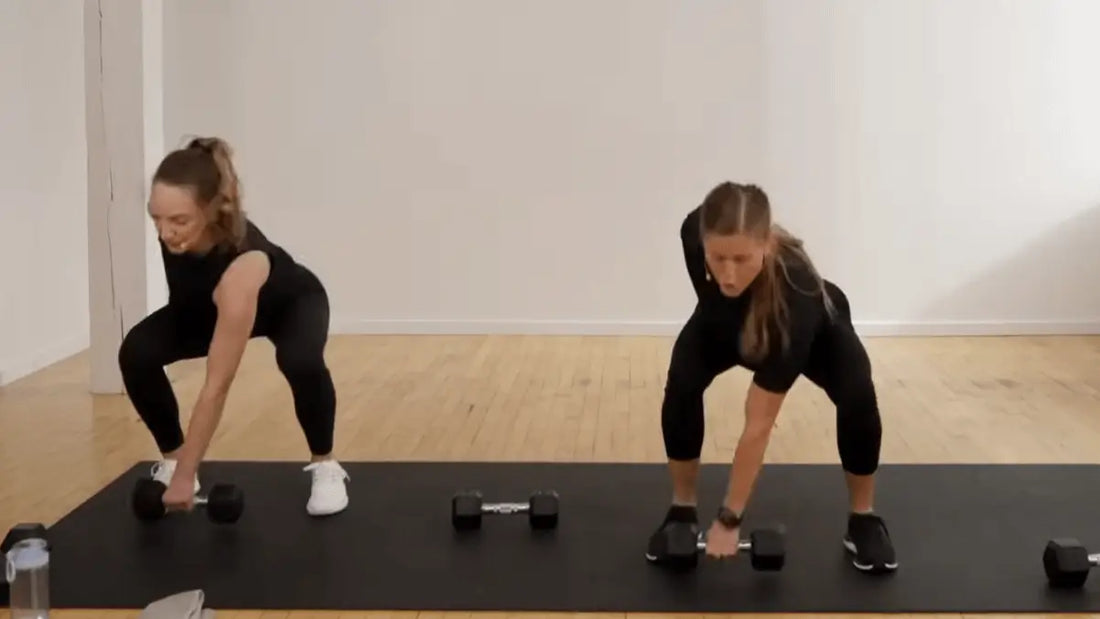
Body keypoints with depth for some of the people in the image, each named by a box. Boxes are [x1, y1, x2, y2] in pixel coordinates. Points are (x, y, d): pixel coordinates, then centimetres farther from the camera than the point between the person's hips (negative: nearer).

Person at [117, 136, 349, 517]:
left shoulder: (241, 267, -47)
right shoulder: (173, 216, -33)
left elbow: (217, 387, -43)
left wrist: (185, 476, -40)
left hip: (291, 301, -5)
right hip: (209, 304, 5)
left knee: (301, 361, -38)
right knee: (137, 353, -19)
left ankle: (325, 466, -12)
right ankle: (170, 458, 1)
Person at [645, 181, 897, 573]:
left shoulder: (794, 295, -47)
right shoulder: (697, 232, -40)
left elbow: (758, 425, -40)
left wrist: (729, 520, -34)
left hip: (816, 327, -3)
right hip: (723, 321, 3)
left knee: (858, 399, -29)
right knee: (681, 386, -24)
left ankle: (863, 519, -6)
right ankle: (682, 511, -5)